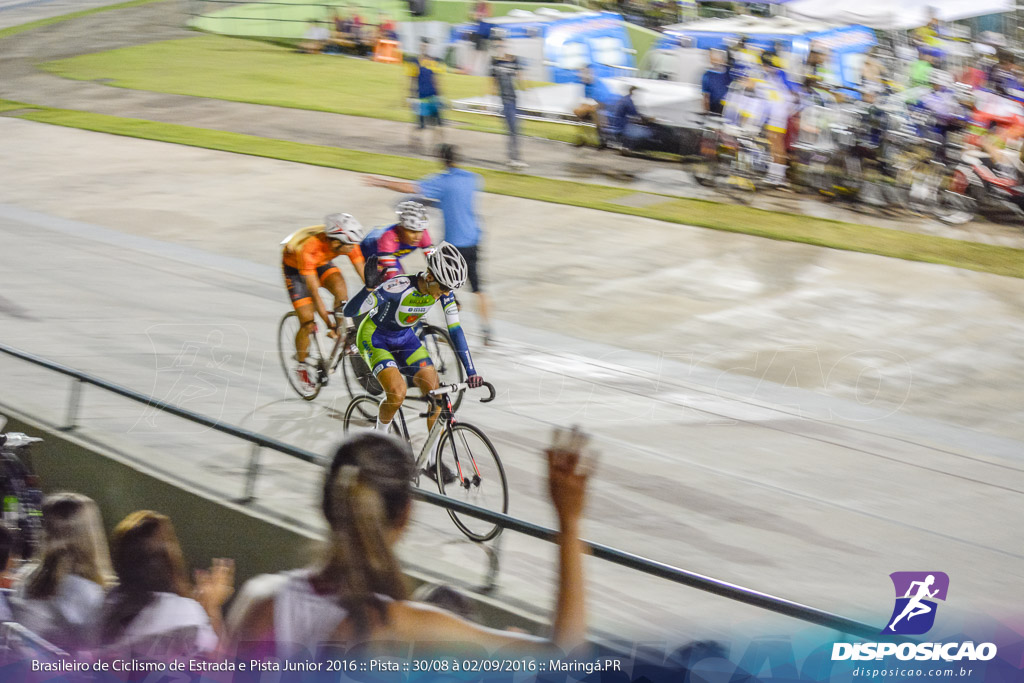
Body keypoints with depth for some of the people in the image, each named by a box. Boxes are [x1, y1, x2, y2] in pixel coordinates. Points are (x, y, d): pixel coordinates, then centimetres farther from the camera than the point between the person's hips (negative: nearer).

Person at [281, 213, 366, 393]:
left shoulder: (348, 244, -27)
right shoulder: (309, 248, -41)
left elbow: (365, 275, -19)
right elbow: (314, 293, -39)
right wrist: (329, 324, -41)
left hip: (321, 263, 4)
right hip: (294, 268, -4)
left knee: (340, 287, -27)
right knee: (308, 323, -10)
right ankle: (302, 365, 14)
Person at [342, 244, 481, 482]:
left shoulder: (443, 290, -17)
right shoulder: (400, 287, -34)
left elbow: (455, 329, -10)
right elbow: (350, 311, -34)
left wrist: (471, 372, -15)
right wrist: (369, 287, -53)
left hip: (404, 337, 6)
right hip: (374, 337, -6)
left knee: (435, 390, -7)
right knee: (398, 393, -27)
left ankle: (433, 462, 6)